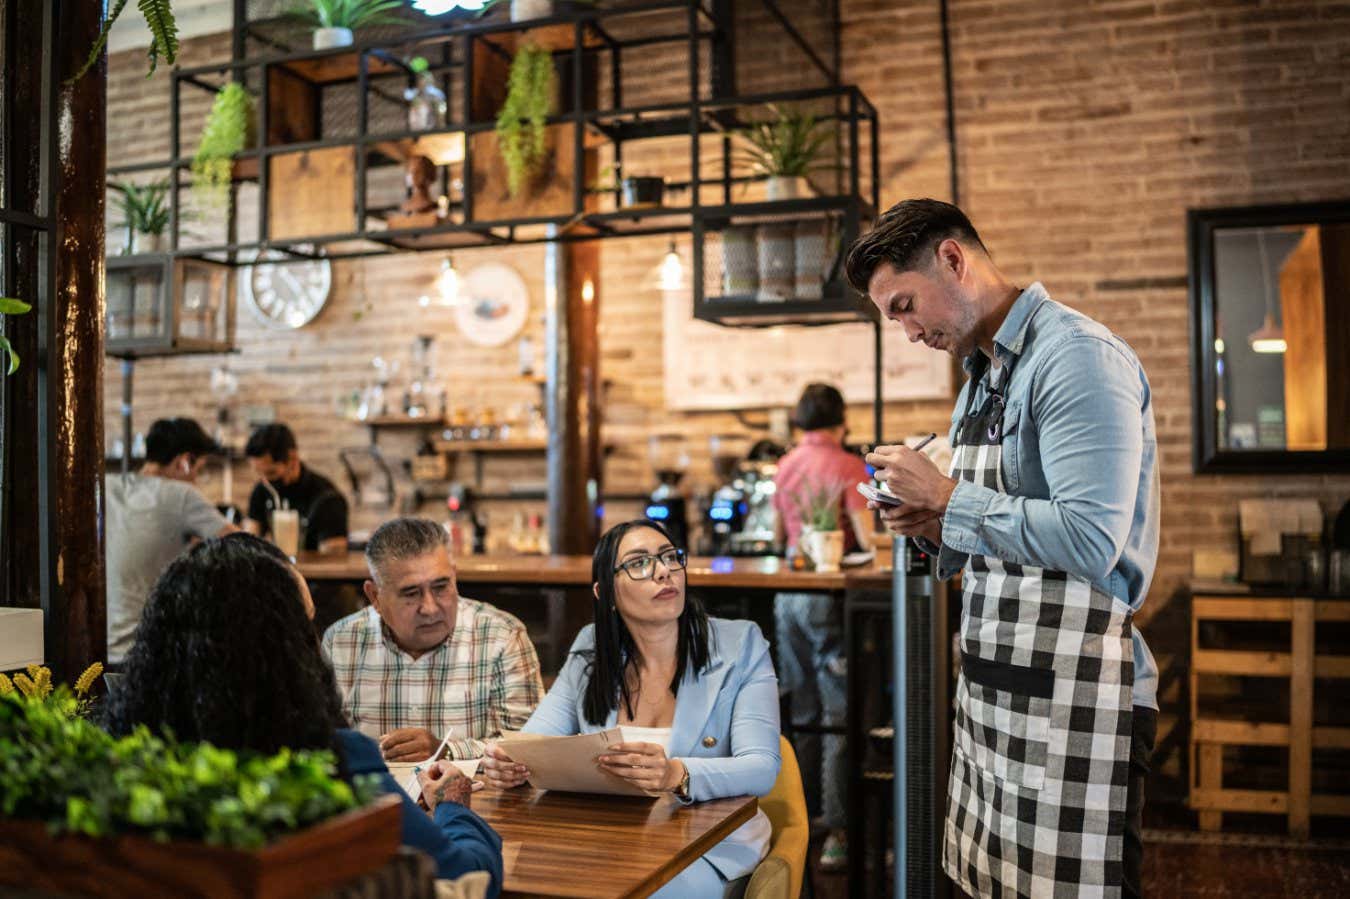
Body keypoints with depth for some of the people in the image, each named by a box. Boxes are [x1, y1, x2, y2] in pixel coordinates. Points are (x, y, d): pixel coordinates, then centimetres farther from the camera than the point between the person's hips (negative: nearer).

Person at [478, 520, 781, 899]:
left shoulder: (741, 646, -5)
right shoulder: (589, 651, 6)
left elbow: (762, 767, -16)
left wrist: (677, 775, -36)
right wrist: (506, 762, -25)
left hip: (710, 844, -3)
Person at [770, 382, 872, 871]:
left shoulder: (784, 467, 10)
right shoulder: (847, 466, -10)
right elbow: (866, 537, -18)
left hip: (789, 594, 7)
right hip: (829, 594, -6)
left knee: (801, 711, 16)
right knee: (839, 714, -2)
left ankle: (804, 812, 24)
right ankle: (837, 831, -1)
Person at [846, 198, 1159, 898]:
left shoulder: (1076, 356, -13)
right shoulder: (982, 377, 16)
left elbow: (1089, 542, -25)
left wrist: (945, 495, -15)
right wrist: (936, 529, 3)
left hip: (1071, 699, -9)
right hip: (989, 694, 9)